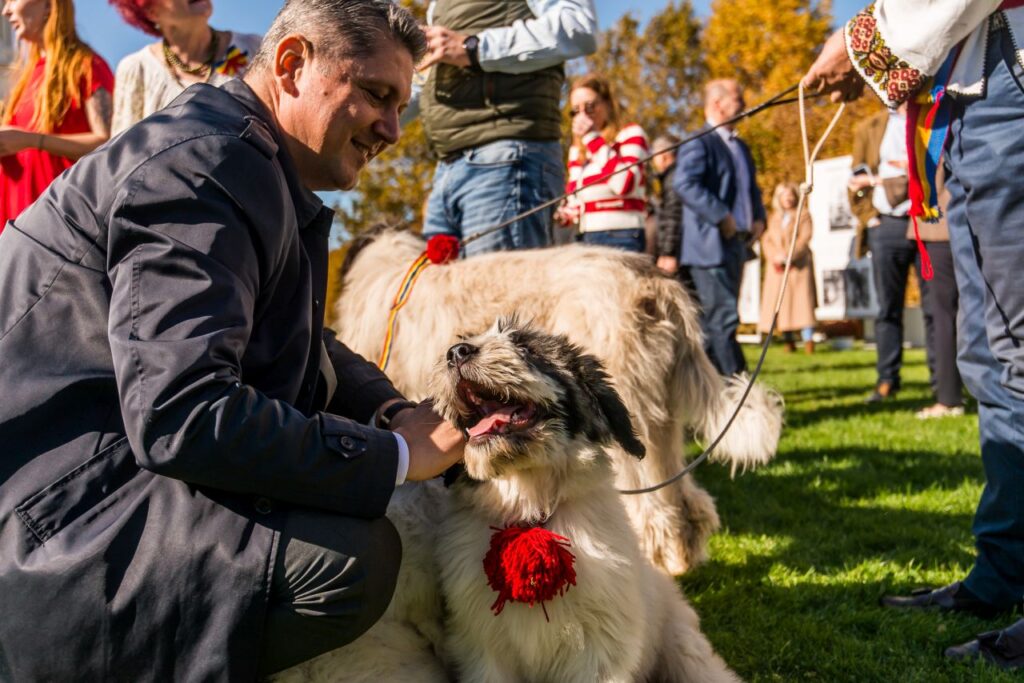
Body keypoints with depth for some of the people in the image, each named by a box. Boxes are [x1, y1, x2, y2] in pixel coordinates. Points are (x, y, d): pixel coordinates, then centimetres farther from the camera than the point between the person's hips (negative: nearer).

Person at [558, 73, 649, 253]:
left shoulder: (631, 134, 2)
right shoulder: (576, 151, 19)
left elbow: (624, 183, -16)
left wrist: (593, 138, -9)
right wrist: (564, 214, -1)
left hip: (622, 238, -6)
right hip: (587, 239, 6)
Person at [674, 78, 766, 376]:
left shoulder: (740, 147, 22)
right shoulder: (699, 143, -8)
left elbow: (751, 188, 30)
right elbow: (685, 183, -23)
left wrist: (758, 218, 11)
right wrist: (721, 217, -23)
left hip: (736, 245, 9)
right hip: (711, 245, -9)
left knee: (712, 323, 12)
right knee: (723, 319, -10)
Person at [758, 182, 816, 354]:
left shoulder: (803, 216, 6)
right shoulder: (772, 218, 19)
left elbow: (804, 239, -5)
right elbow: (766, 240, 10)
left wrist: (787, 255, -17)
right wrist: (774, 256, -9)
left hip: (798, 264, -4)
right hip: (777, 268, 4)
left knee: (802, 300, -11)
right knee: (779, 302, -2)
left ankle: (808, 339, -13)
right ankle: (788, 340, 3)